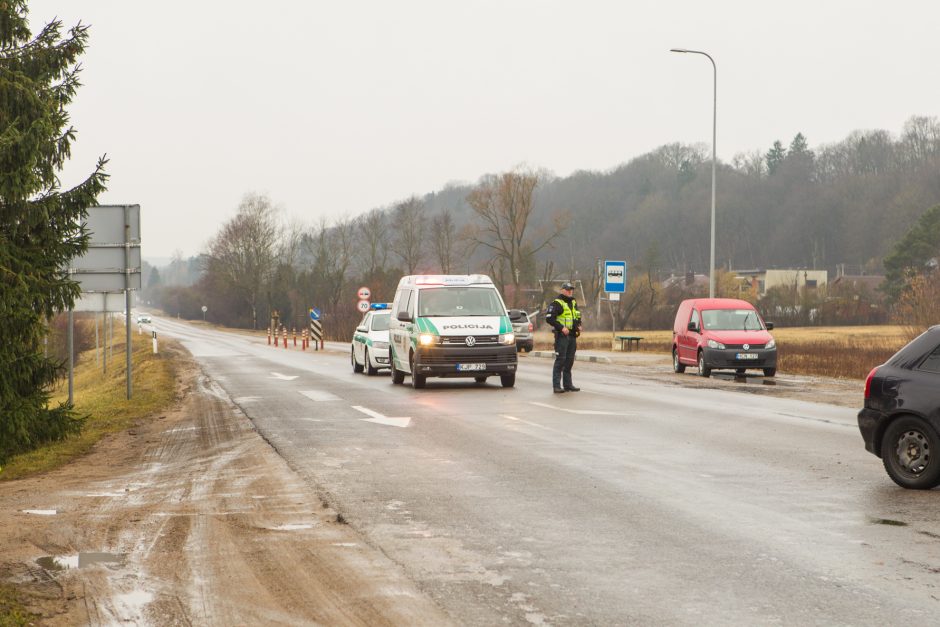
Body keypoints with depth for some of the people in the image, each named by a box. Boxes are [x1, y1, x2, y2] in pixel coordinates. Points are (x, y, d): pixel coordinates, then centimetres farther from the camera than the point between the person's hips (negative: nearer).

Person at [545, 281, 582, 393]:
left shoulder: (573, 303, 17)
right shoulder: (557, 303, -8)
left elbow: (577, 316, 30)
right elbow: (549, 318, -15)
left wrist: (579, 325, 9)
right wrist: (561, 328, -20)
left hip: (572, 336, 8)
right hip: (562, 336, -8)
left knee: (570, 360, 12)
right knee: (560, 360, -9)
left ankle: (568, 384, 19)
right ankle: (556, 386, -9)